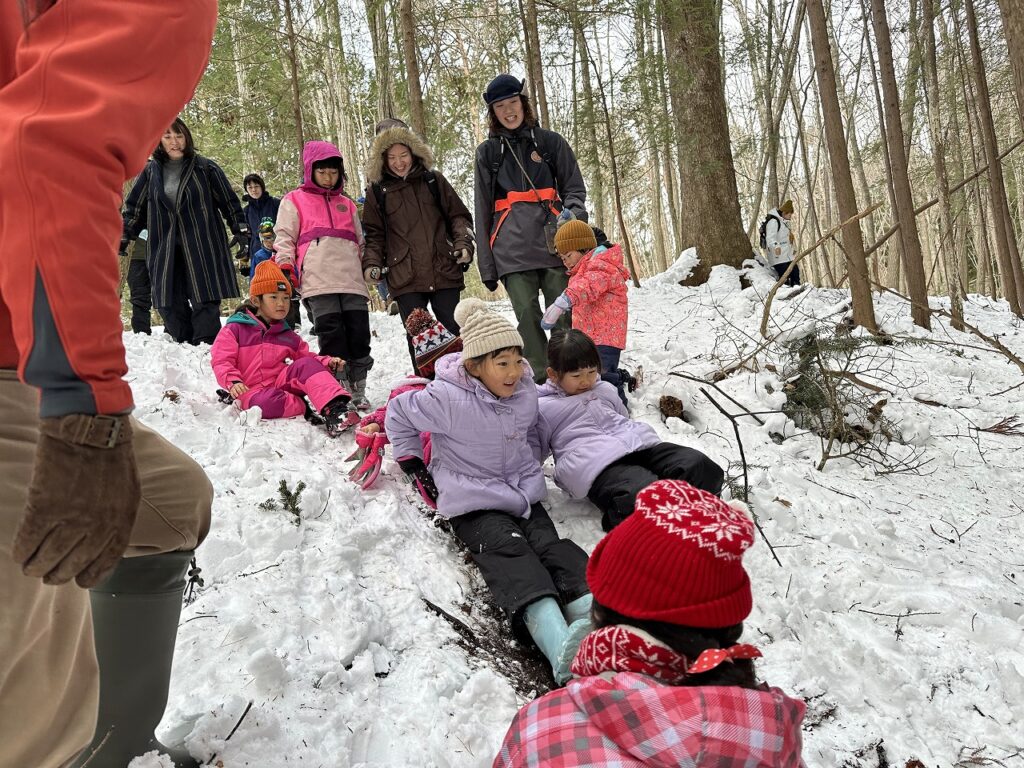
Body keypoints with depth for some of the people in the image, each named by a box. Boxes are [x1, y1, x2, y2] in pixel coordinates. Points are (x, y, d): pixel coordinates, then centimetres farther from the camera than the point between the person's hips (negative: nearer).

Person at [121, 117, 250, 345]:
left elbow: (229, 202, 7)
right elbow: (134, 208, 17)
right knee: (169, 305, 2)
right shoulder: (150, 171, 10)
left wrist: (242, 232, 3)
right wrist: (124, 237, 11)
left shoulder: (205, 168, 3)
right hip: (165, 251, 3)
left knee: (205, 303, -6)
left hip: (203, 247, -3)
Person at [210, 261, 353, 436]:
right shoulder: (235, 329, 4)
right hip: (253, 391, -4)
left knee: (306, 364, -25)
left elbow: (306, 356, 20)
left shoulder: (288, 336, 20)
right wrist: (233, 382, -25)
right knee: (266, 402, -42)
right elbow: (221, 361, -5)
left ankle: (334, 408, -42)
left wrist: (327, 362, -2)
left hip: (282, 383, 5)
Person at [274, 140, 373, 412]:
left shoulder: (347, 205, 28)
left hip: (352, 280, 4)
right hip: (318, 283, -4)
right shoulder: (294, 201, 16)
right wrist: (285, 267, -5)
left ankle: (357, 392, 7)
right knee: (332, 338, -10)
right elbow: (284, 237, 8)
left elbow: (360, 242, 32)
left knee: (359, 336, -3)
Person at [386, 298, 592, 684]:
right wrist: (414, 465, 3)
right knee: (508, 551, -31)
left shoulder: (526, 392, 1)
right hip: (473, 503, -6)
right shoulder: (449, 399, -17)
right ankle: (560, 645, -56)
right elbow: (398, 413, 0)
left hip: (523, 494, 6)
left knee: (550, 544, -20)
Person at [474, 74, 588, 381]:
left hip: (553, 243, 0)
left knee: (562, 316, -4)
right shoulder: (487, 152, 14)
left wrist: (571, 212, -10)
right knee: (527, 316, -6)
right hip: (511, 250, 1)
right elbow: (483, 209, 14)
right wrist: (486, 264, 9)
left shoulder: (550, 142, 12)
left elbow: (574, 188, 14)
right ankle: (540, 380, -2)